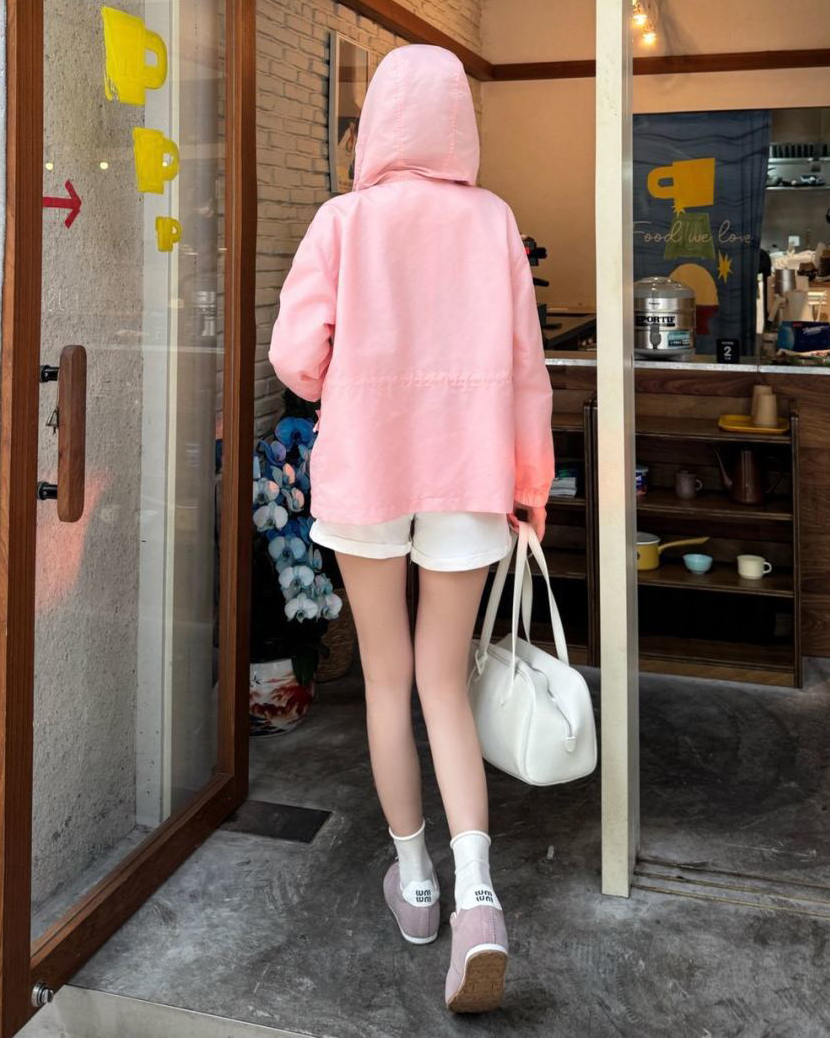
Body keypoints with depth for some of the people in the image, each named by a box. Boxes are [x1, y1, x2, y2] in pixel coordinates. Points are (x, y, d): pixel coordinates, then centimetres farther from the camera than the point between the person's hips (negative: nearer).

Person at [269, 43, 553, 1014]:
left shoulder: (343, 220, -4)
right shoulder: (492, 220, 1)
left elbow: (296, 357, -8)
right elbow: (525, 366, 1)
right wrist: (531, 479, 11)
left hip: (363, 464, -1)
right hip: (464, 474, 1)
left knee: (387, 678, 15)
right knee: (446, 685, 10)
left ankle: (412, 876, 25)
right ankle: (477, 895, -7)